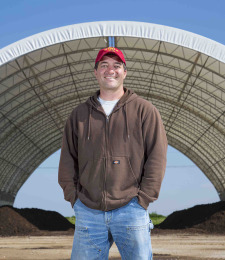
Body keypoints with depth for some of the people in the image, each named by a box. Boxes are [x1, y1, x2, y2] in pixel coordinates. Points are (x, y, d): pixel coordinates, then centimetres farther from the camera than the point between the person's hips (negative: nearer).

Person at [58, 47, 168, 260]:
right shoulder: (79, 114, 13)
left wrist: (143, 199, -6)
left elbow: (156, 157, 0)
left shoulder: (144, 110, 5)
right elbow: (67, 160, 13)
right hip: (88, 212, 2)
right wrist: (73, 198, 3)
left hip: (130, 210, -2)